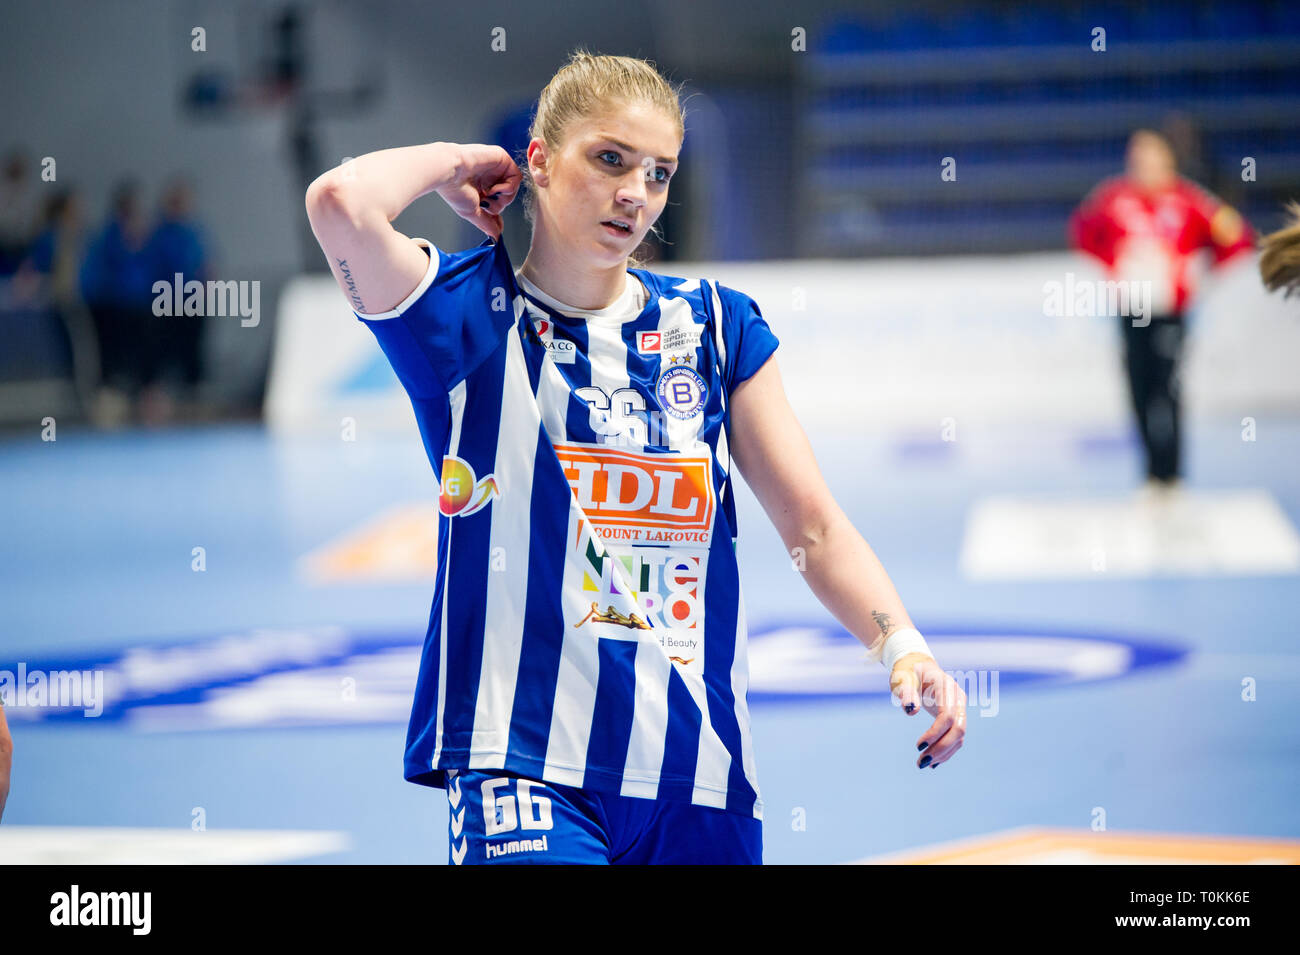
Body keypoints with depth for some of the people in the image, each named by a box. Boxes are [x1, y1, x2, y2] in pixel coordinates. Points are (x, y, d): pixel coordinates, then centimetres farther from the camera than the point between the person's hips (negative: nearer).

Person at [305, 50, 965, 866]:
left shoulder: (715, 325, 11)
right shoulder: (470, 314, 0)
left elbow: (814, 525, 8)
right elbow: (343, 201, -20)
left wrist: (902, 647, -8)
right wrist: (456, 161, 0)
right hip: (524, 760, -4)